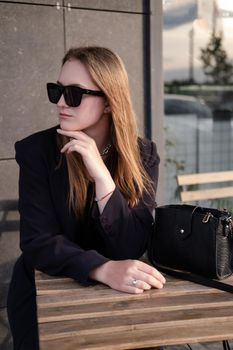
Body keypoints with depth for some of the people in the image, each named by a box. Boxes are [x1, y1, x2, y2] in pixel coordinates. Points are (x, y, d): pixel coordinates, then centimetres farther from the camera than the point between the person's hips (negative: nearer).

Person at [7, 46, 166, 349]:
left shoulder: (143, 154, -8)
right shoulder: (37, 150, -11)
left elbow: (133, 248, -15)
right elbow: (38, 241, -17)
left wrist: (101, 176, -27)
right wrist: (105, 269, -34)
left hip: (120, 296, 2)